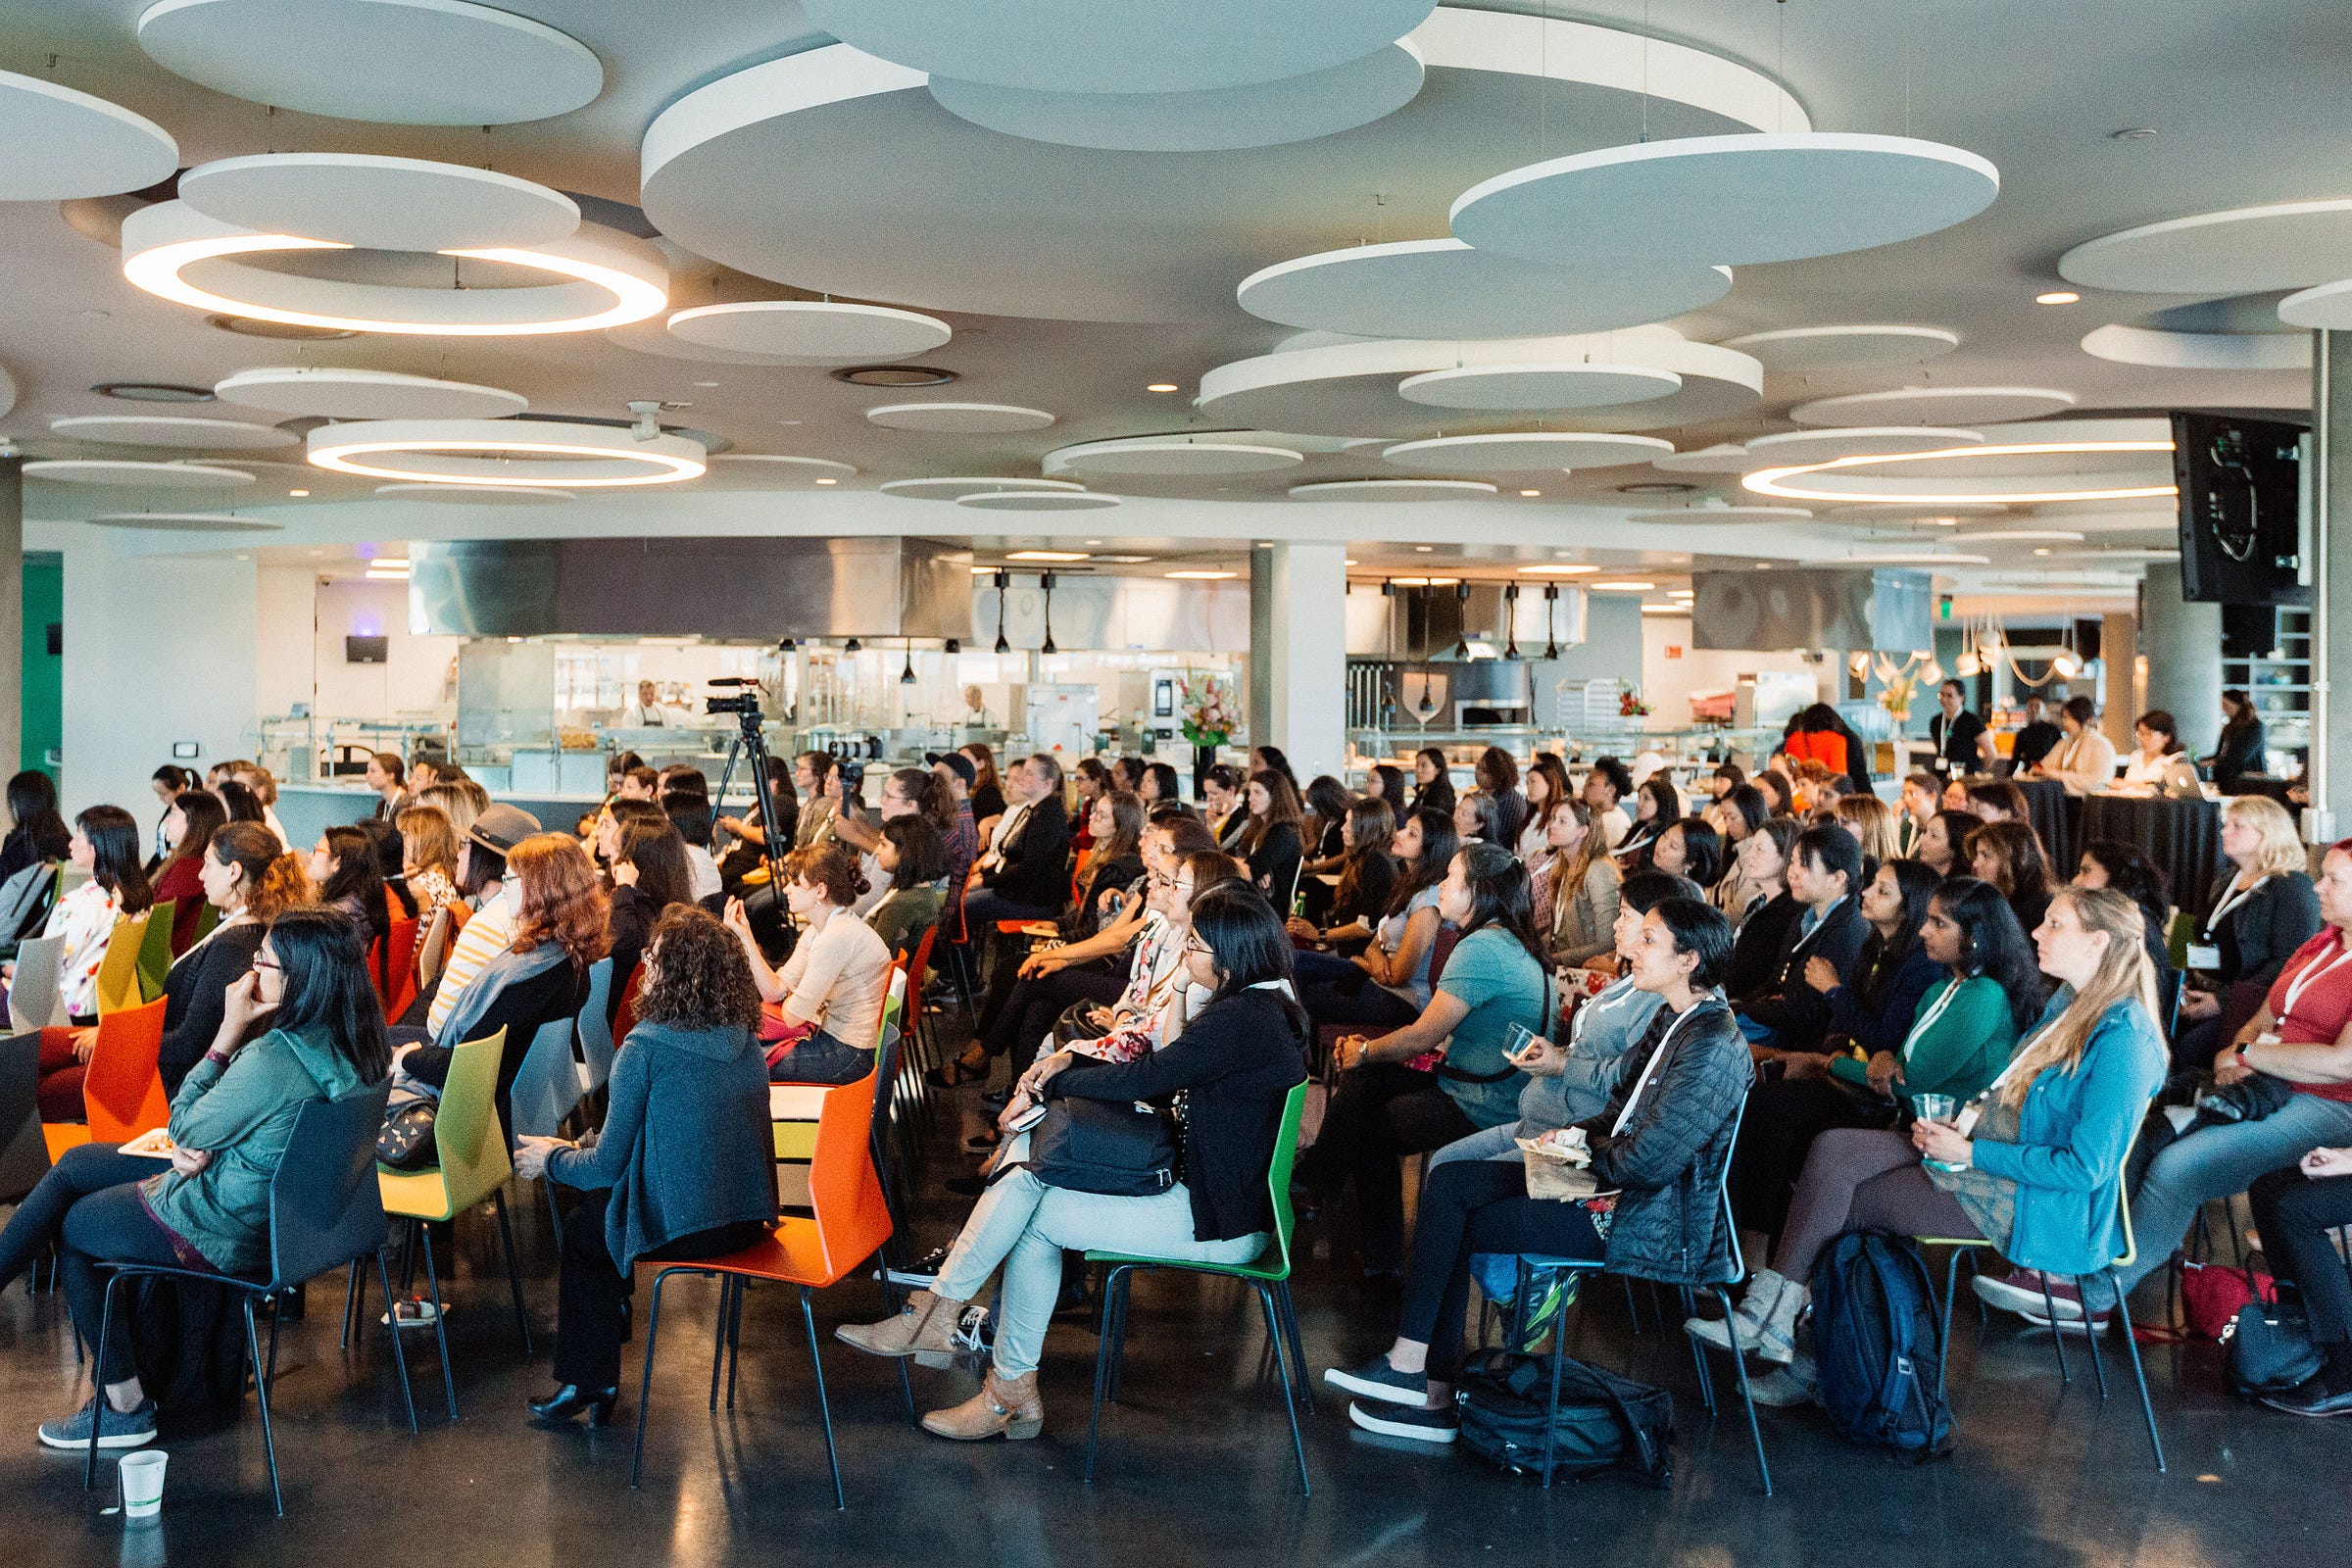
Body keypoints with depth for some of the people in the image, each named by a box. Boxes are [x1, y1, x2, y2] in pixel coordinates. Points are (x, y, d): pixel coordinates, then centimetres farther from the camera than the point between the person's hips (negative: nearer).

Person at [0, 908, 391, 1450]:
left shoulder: (275, 1057, -34)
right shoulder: (346, 1044, -7)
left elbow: (186, 1129, -17)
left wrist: (230, 1030, -19)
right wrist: (209, 1154, -9)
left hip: (224, 1231, -9)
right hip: (273, 1202, 9)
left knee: (70, 1226, 18)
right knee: (73, 1165, 20)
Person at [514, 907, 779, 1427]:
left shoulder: (645, 1048, -15)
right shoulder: (745, 1041, 5)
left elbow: (607, 1165, -10)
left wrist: (551, 1159, 11)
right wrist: (579, 1151, 26)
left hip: (684, 1228, -6)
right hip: (750, 1219, 6)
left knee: (581, 1226, 23)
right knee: (596, 1196, 26)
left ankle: (588, 1384, 31)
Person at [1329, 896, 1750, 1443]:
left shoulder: (1711, 1047, -21)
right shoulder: (1672, 1019, 9)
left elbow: (1648, 1162, -24)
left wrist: (1581, 1148, -6)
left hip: (1652, 1223, -9)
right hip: (1613, 1185, 9)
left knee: (1459, 1226, -5)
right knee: (1450, 1182, 0)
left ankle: (1431, 1388, 11)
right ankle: (1414, 1366, -3)